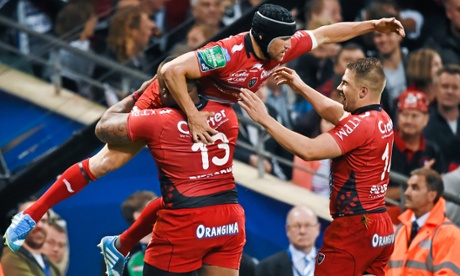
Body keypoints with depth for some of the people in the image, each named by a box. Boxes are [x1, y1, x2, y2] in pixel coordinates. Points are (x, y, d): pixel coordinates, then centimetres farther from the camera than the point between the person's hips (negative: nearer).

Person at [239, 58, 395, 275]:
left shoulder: (361, 125, -18)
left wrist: (264, 119, -19)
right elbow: (335, 113, 25)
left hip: (355, 227, -9)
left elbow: (308, 150, -24)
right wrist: (301, 87, 26)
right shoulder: (382, 119, 9)